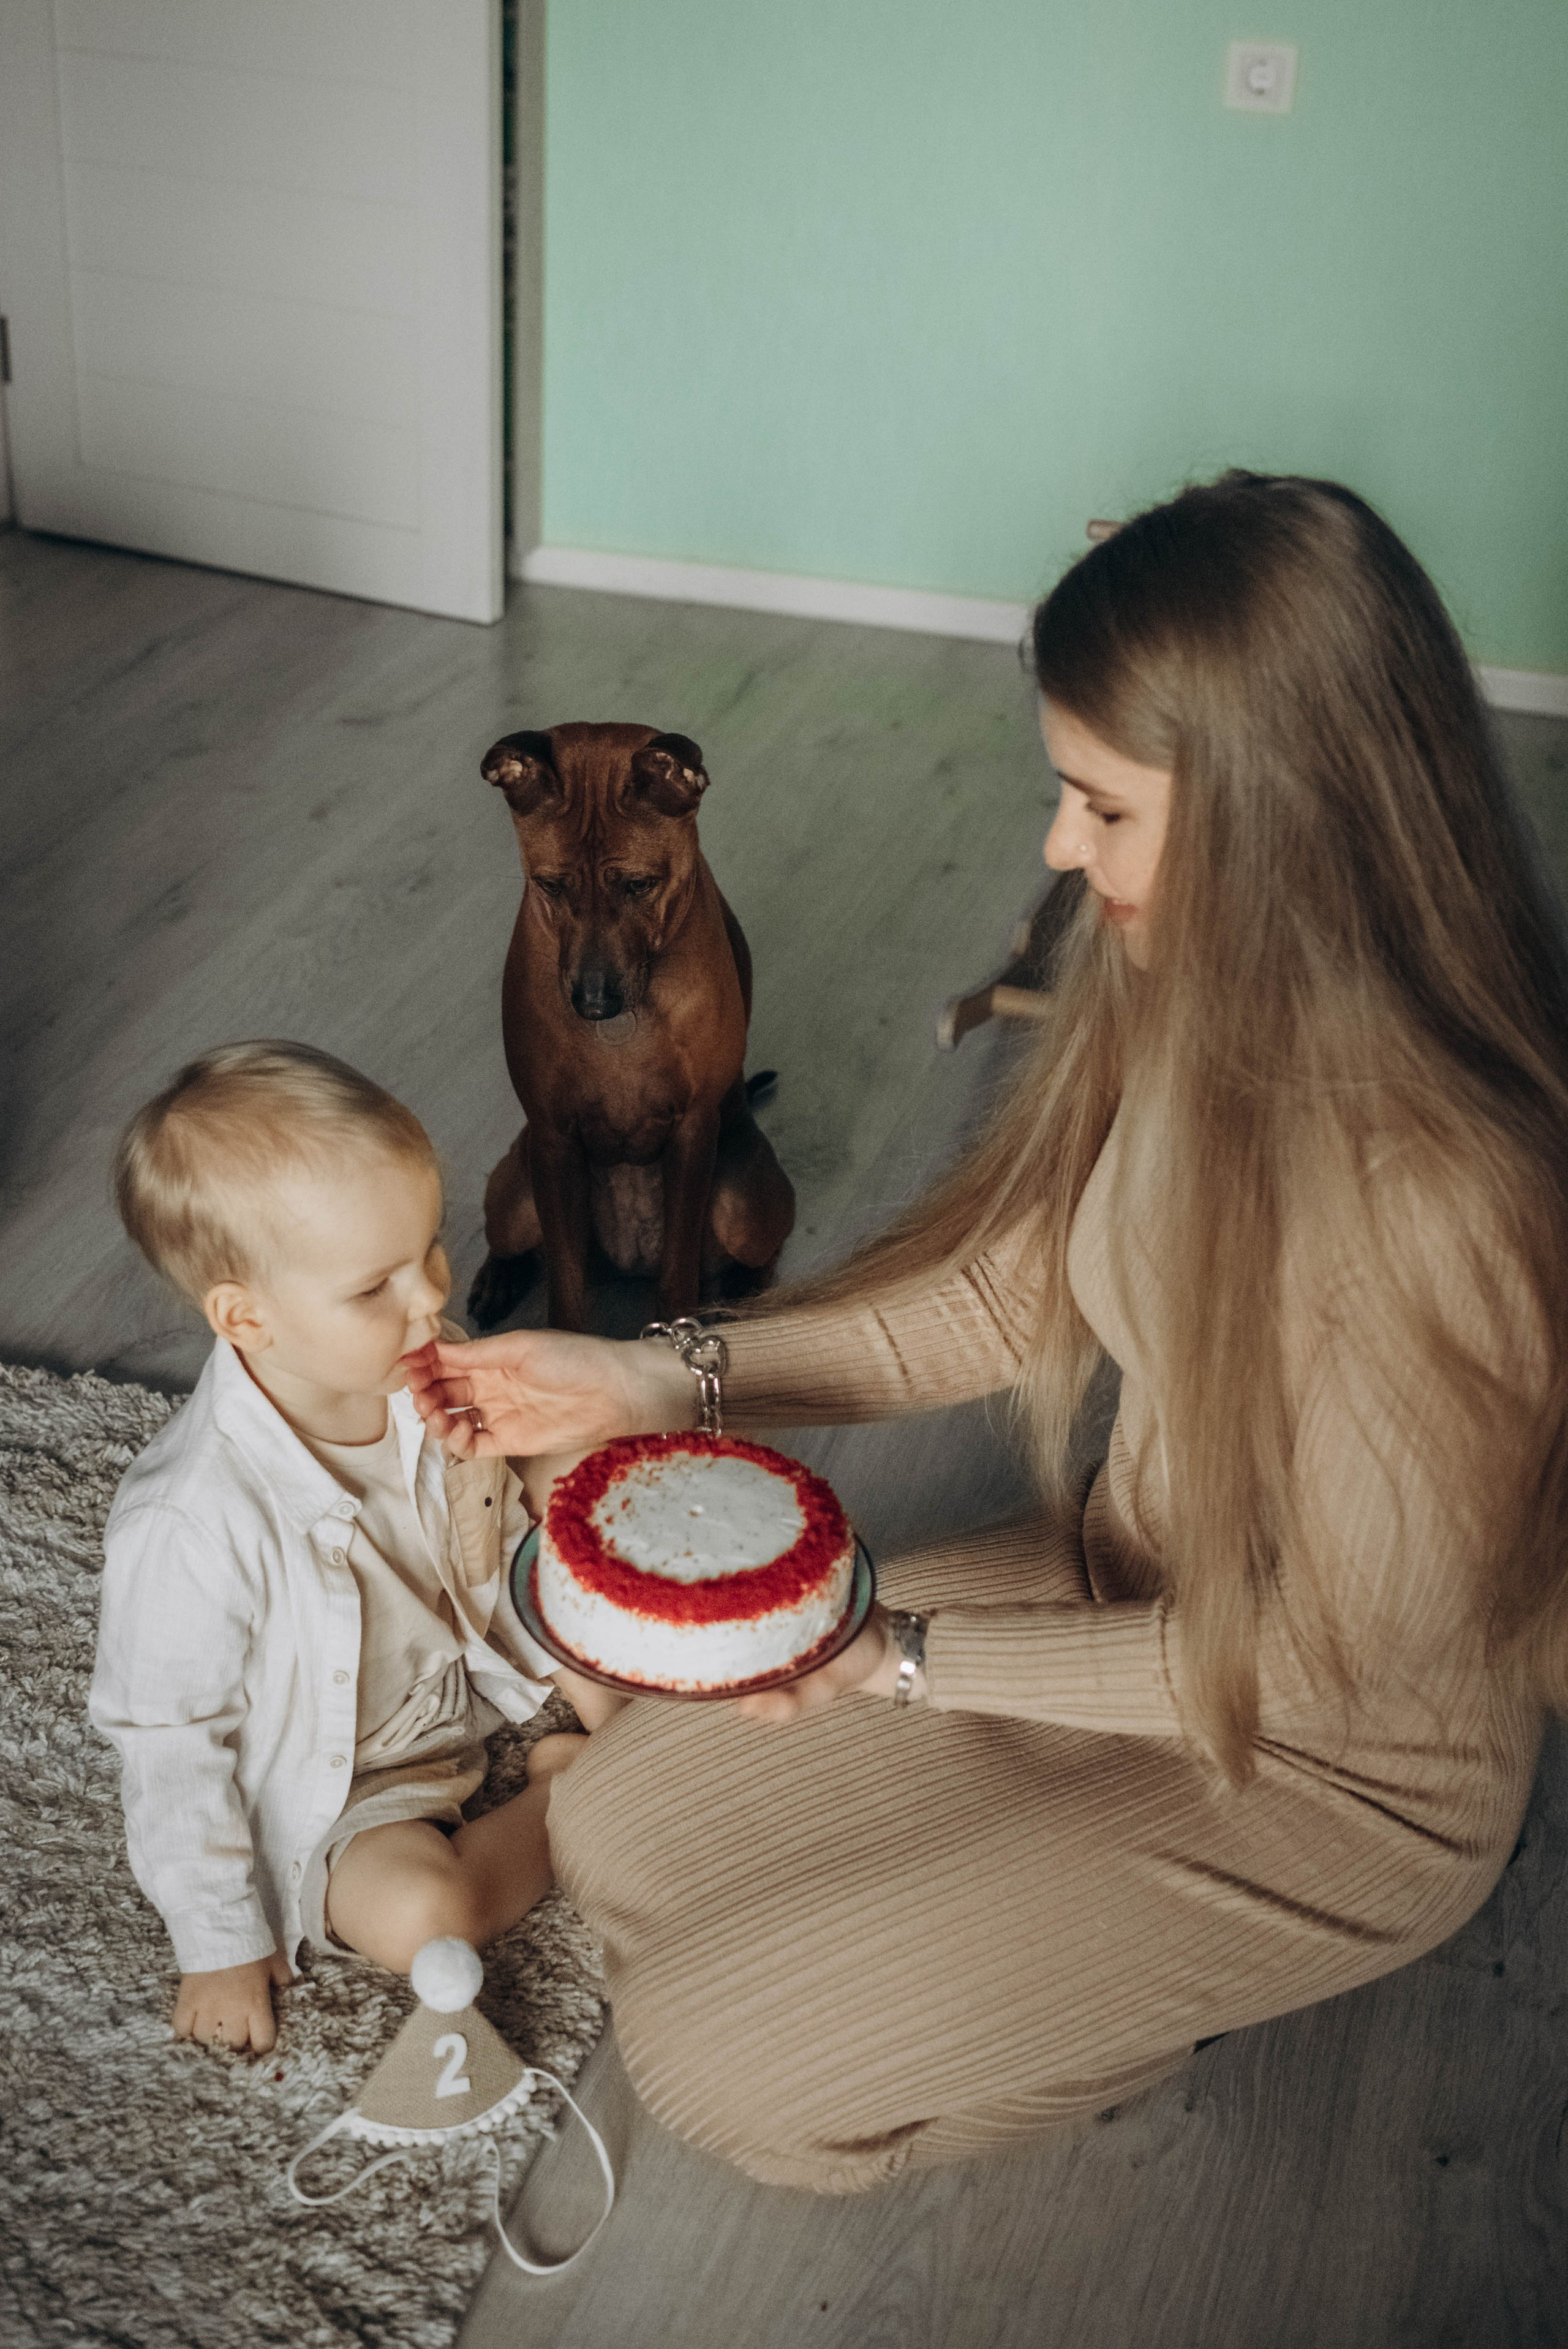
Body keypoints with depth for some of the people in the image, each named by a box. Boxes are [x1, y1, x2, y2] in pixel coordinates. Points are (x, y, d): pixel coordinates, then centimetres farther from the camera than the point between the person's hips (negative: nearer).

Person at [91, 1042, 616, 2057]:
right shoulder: (194, 1524, -35)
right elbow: (173, 1746, -21)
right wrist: (224, 1944, -13)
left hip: (470, 1672, 6)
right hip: (329, 1789, -5)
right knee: (420, 1914, -28)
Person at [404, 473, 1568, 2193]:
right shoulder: (1180, 998, -12)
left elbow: (1327, 1653, -24)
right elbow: (1006, 1294, 0)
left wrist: (909, 1657, -22)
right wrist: (642, 1382, -7)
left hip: (1325, 1777, -7)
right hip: (1121, 1593, 7)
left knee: (716, 2056, -6)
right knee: (615, 1829, 8)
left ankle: (1178, 1991, 15)